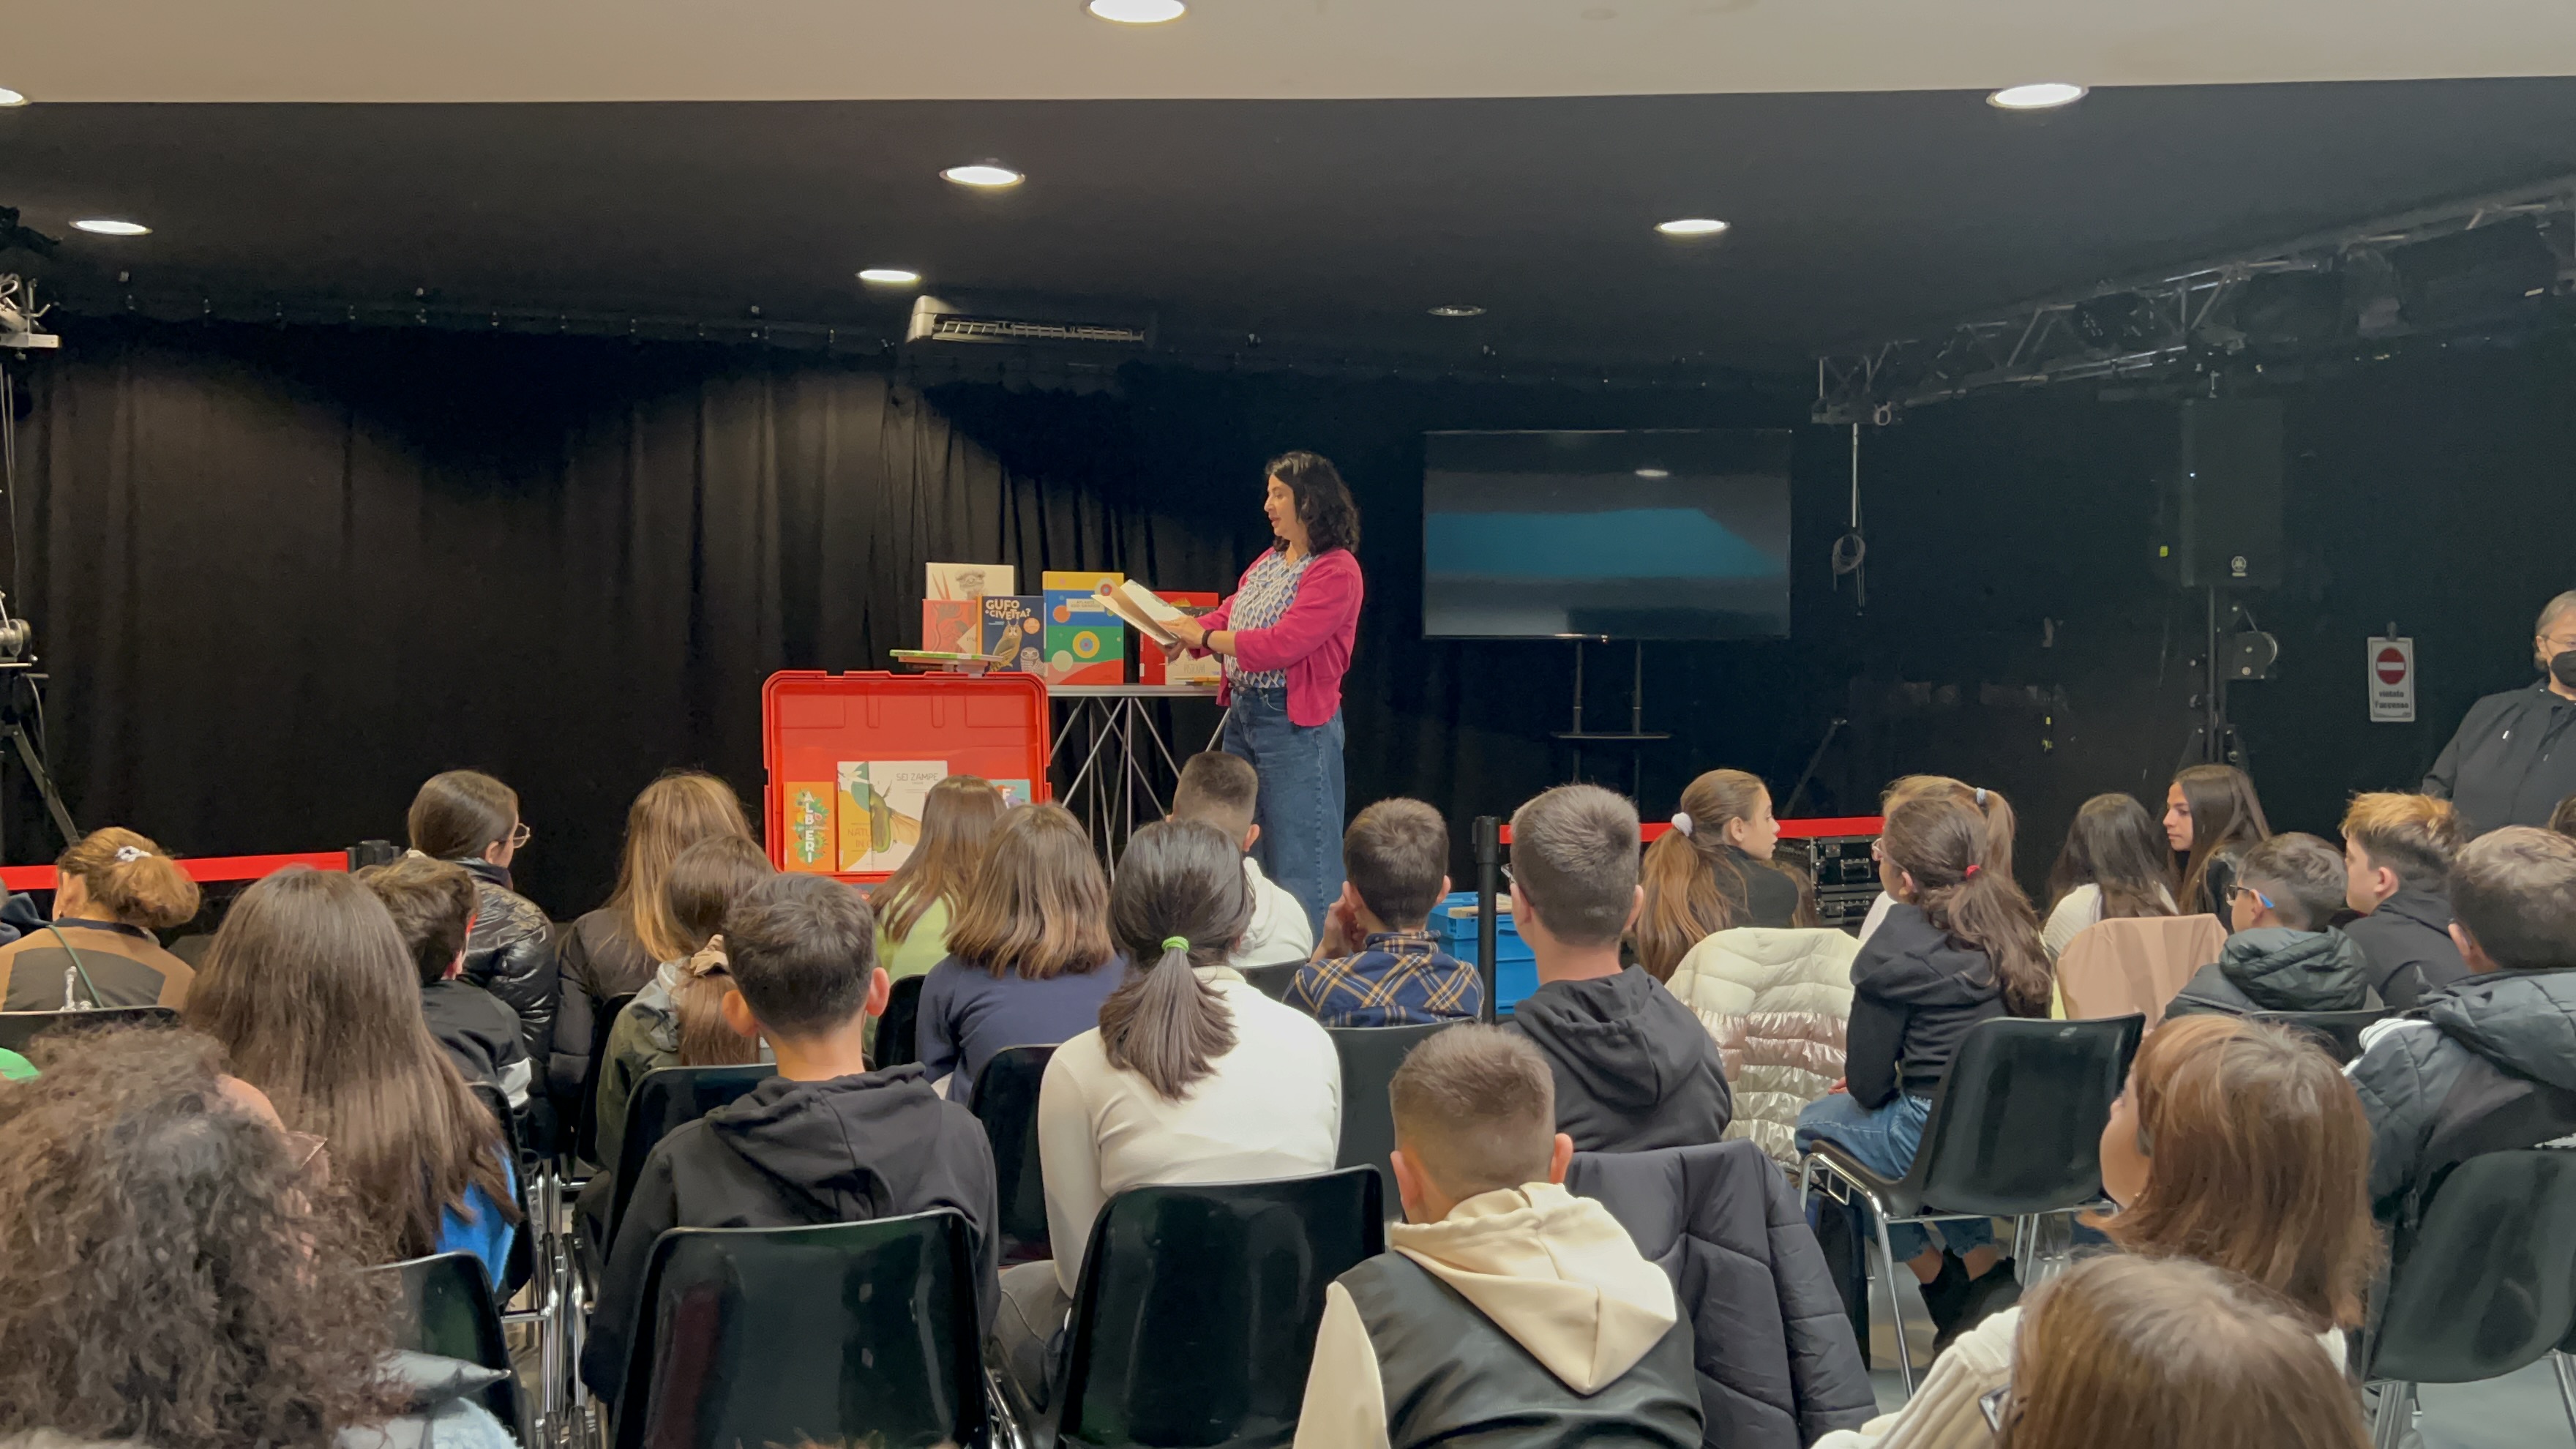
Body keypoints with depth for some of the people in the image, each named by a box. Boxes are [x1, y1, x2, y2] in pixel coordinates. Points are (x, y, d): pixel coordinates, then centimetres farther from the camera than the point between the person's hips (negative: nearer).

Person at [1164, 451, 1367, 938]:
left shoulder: (1336, 570, -16)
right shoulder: (1268, 563, 14)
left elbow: (1282, 644, -23)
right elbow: (1227, 614, 17)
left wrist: (1204, 637, -15)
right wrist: (1183, 634, -4)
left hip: (1295, 721, -9)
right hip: (1244, 713, 9)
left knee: (1300, 853, -3)